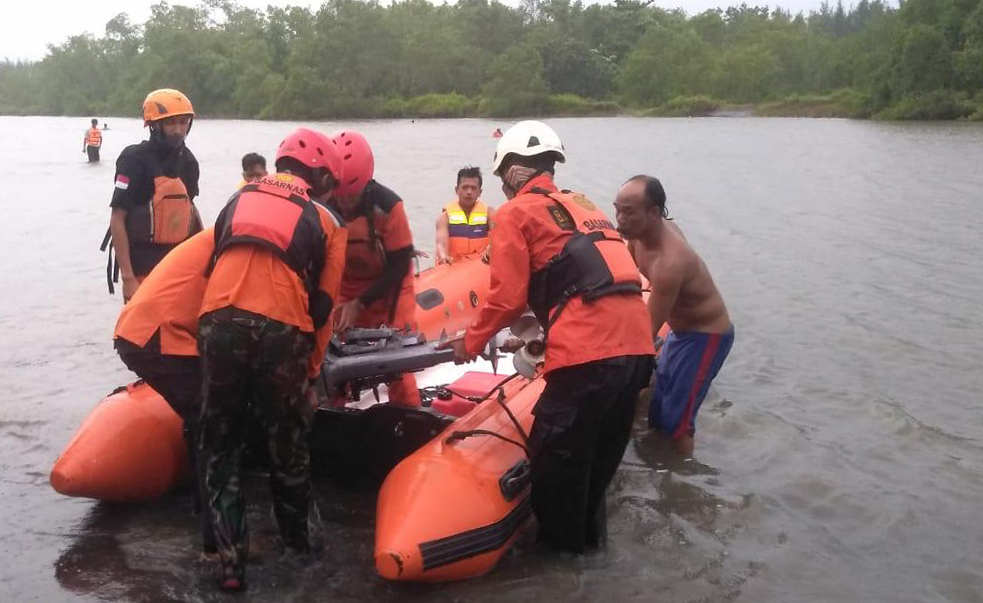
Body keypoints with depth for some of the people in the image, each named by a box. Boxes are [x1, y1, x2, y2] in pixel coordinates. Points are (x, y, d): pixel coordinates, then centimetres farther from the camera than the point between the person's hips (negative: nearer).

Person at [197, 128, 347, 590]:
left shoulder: (238, 198, 25)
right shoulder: (324, 220, 17)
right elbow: (322, 305, 13)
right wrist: (310, 372, 18)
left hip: (219, 320, 2)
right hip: (282, 330, -2)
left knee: (220, 444, 14)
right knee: (289, 441, 16)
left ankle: (231, 559, 12)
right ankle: (296, 540, 34)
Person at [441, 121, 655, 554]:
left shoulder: (517, 213, 3)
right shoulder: (582, 206, 25)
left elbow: (507, 295, -3)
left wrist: (472, 341, 12)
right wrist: (539, 330, 37)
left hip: (588, 351, -8)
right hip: (637, 342, 8)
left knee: (554, 452, 9)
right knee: (602, 450, 22)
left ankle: (562, 542, 23)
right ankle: (589, 532, 37)